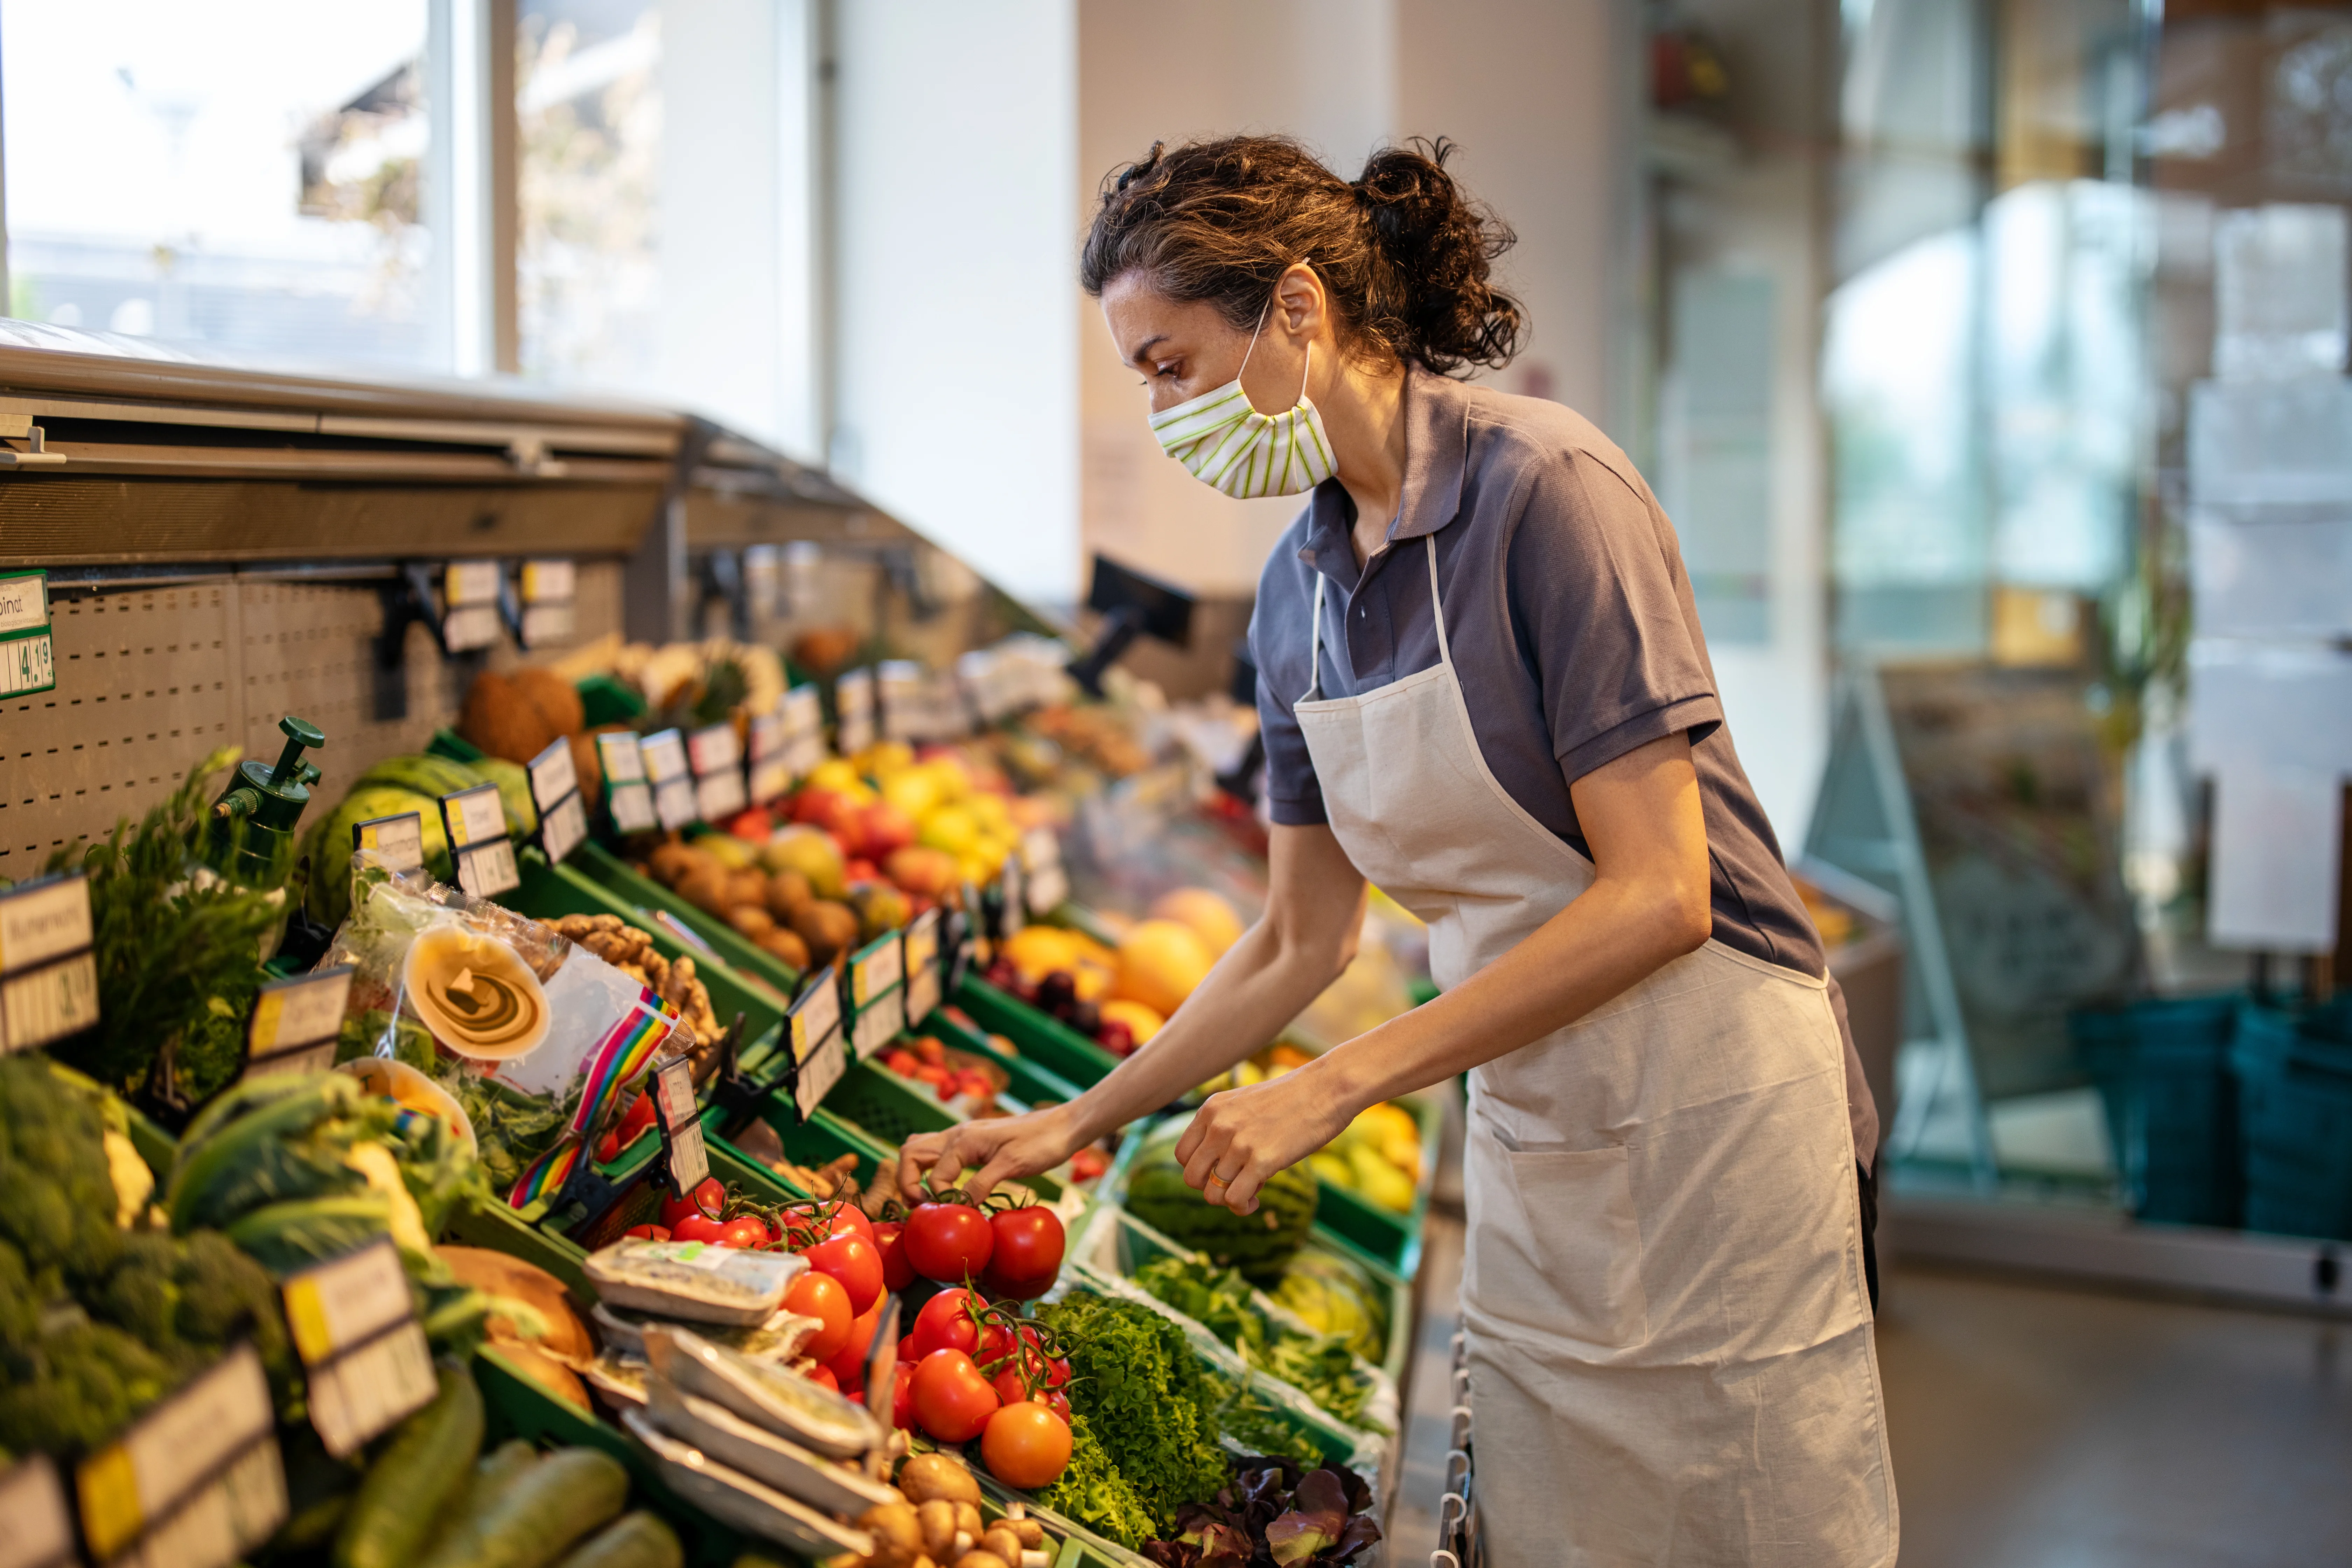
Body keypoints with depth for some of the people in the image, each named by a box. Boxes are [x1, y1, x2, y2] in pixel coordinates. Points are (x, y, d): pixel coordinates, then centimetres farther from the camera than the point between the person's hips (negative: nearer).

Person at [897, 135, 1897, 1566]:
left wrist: (1337, 1087, -21)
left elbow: (1658, 895, -22)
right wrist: (1080, 1123, 8)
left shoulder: (1541, 486, -18)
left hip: (1712, 1114, -6)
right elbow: (1301, 942, 12)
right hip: (1531, 1144, 6)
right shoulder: (1299, 589, 4)